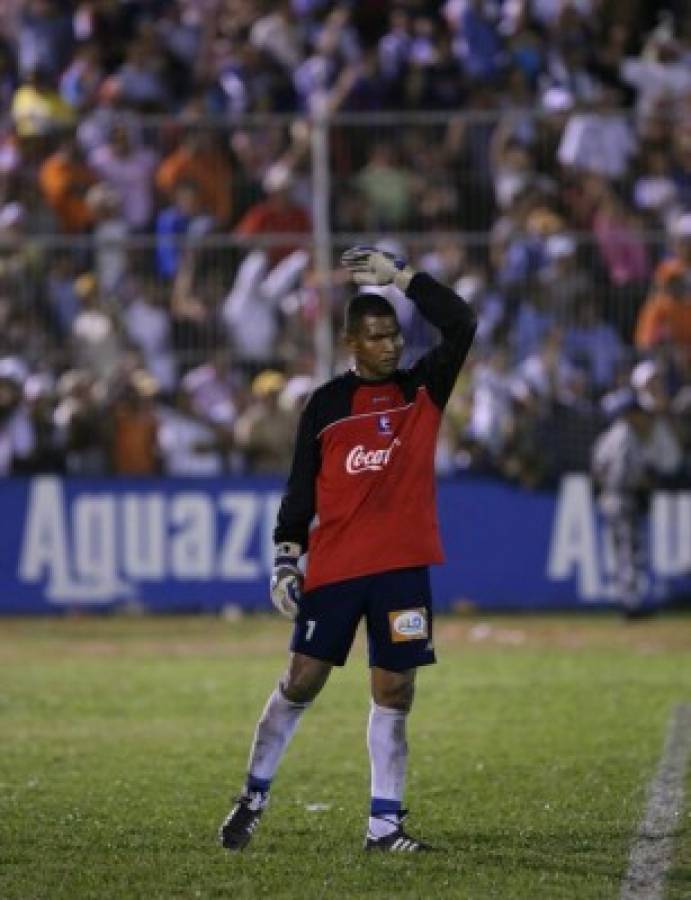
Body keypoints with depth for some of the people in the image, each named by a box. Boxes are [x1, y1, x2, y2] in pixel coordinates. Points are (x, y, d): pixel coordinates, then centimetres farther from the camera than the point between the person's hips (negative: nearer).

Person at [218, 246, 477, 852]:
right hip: (333, 569, 0)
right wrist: (285, 558, 1)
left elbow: (461, 325, -6)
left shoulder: (423, 388, 6)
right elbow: (301, 487, 8)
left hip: (402, 567, 0)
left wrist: (401, 276, -8)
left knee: (394, 692, 0)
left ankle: (385, 824, 3)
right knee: (301, 683, 1)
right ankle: (254, 797, 15)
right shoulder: (326, 404, 5)